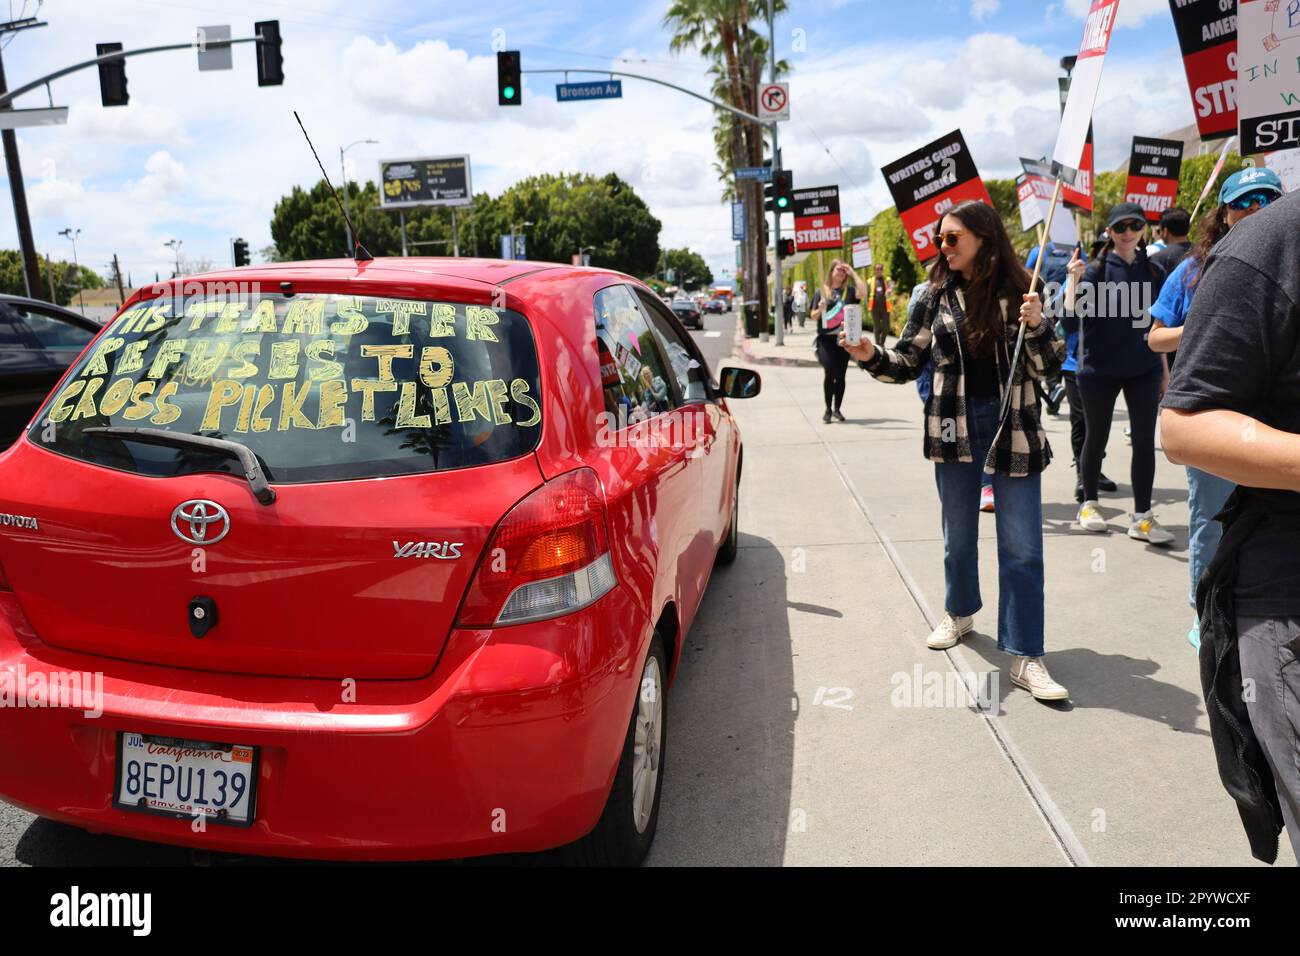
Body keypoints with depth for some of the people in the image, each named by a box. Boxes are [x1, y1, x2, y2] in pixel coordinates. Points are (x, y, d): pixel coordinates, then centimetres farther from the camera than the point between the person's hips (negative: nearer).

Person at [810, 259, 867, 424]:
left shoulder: (849, 291, 7)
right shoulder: (821, 292, 6)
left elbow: (863, 293, -14)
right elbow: (813, 316, 8)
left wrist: (853, 273, -9)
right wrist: (820, 309, -13)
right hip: (826, 339, -2)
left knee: (840, 375, 5)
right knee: (830, 372, -13)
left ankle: (837, 409, 18)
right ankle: (828, 409, -1)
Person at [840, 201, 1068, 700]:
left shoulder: (1017, 292, -1)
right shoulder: (936, 296, 2)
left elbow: (1049, 367, 0)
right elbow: (908, 361, 4)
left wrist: (1036, 326, -17)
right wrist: (872, 356, -14)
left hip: (1014, 427, -1)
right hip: (953, 428, 2)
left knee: (1022, 546, -2)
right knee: (958, 537, 16)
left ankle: (1025, 658, 4)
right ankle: (959, 613, 41)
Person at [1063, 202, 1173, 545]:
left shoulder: (1152, 272, 6)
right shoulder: (1094, 270, -5)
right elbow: (1070, 322, -11)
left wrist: (1165, 368, 14)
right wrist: (1074, 280, -22)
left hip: (1143, 369, 3)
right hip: (1099, 369, -3)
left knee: (1145, 441, -1)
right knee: (1096, 438, 10)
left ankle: (1142, 518, 5)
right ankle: (1089, 504, 28)